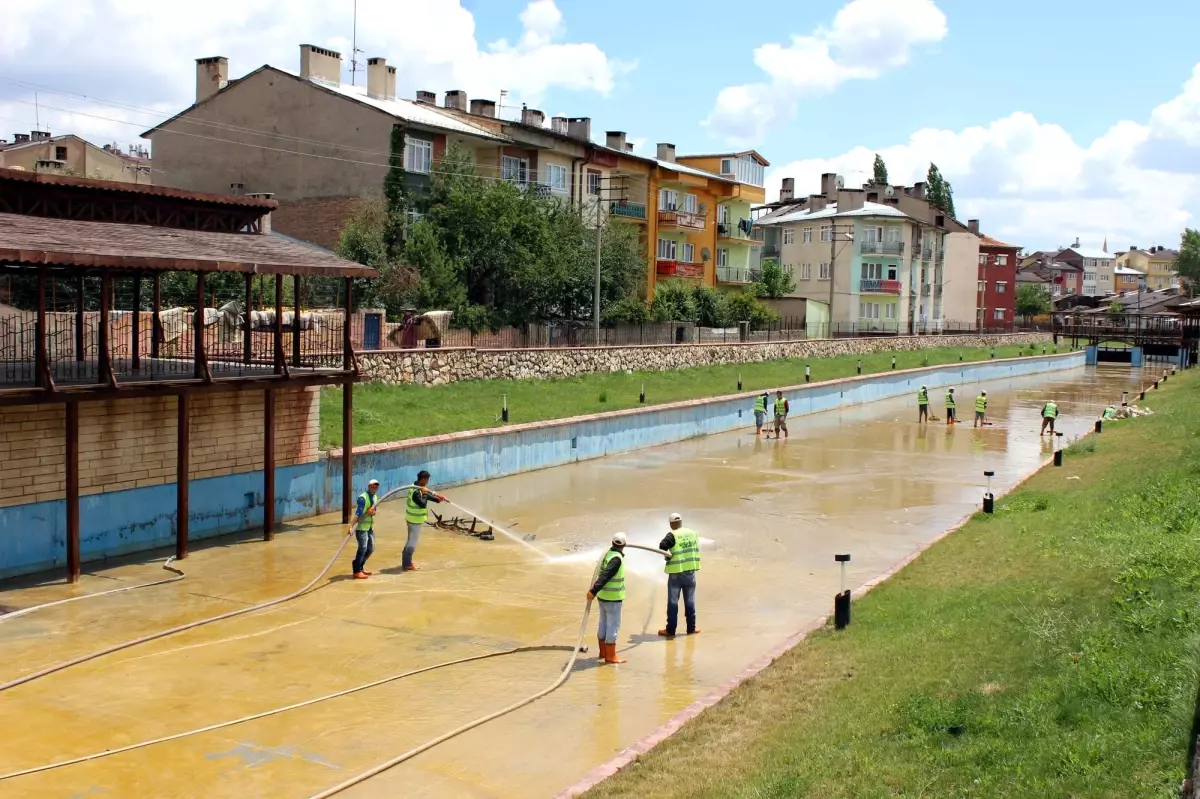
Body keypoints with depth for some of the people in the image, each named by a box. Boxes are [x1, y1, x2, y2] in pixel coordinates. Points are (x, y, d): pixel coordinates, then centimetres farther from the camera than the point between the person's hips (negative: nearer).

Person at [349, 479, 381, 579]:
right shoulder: (362, 498, -18)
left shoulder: (374, 497, 8)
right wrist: (351, 525, -33)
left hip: (370, 526, 9)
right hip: (361, 527, -9)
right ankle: (357, 571, -1)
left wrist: (372, 511, -11)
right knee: (363, 548, -11)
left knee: (370, 548, 13)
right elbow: (358, 513, -25)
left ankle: (360, 567, 28)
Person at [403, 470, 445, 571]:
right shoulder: (416, 492, -27)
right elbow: (423, 504, -32)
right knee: (413, 541, -1)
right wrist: (424, 493, -22)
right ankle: (407, 565, 5)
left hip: (412, 518, 10)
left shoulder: (416, 487, 4)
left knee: (411, 540, 20)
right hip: (416, 520, -10)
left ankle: (407, 561, 31)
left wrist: (438, 499, 7)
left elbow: (427, 495, 15)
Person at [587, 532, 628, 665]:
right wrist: (594, 591, -30)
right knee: (613, 625, -2)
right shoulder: (617, 559, -21)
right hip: (613, 598, -9)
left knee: (604, 623, 17)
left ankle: (603, 652, 28)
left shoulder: (608, 553, 6)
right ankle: (610, 656, 1)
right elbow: (604, 576, -28)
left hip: (603, 595, 9)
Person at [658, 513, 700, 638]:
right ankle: (691, 628, 19)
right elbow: (696, 550, 11)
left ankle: (671, 630, 6)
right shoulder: (693, 533, 3)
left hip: (676, 572, -4)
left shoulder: (672, 535, -13)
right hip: (690, 571, 4)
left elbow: (662, 547, -24)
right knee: (689, 601, 14)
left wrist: (668, 555, -6)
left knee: (673, 601, 4)